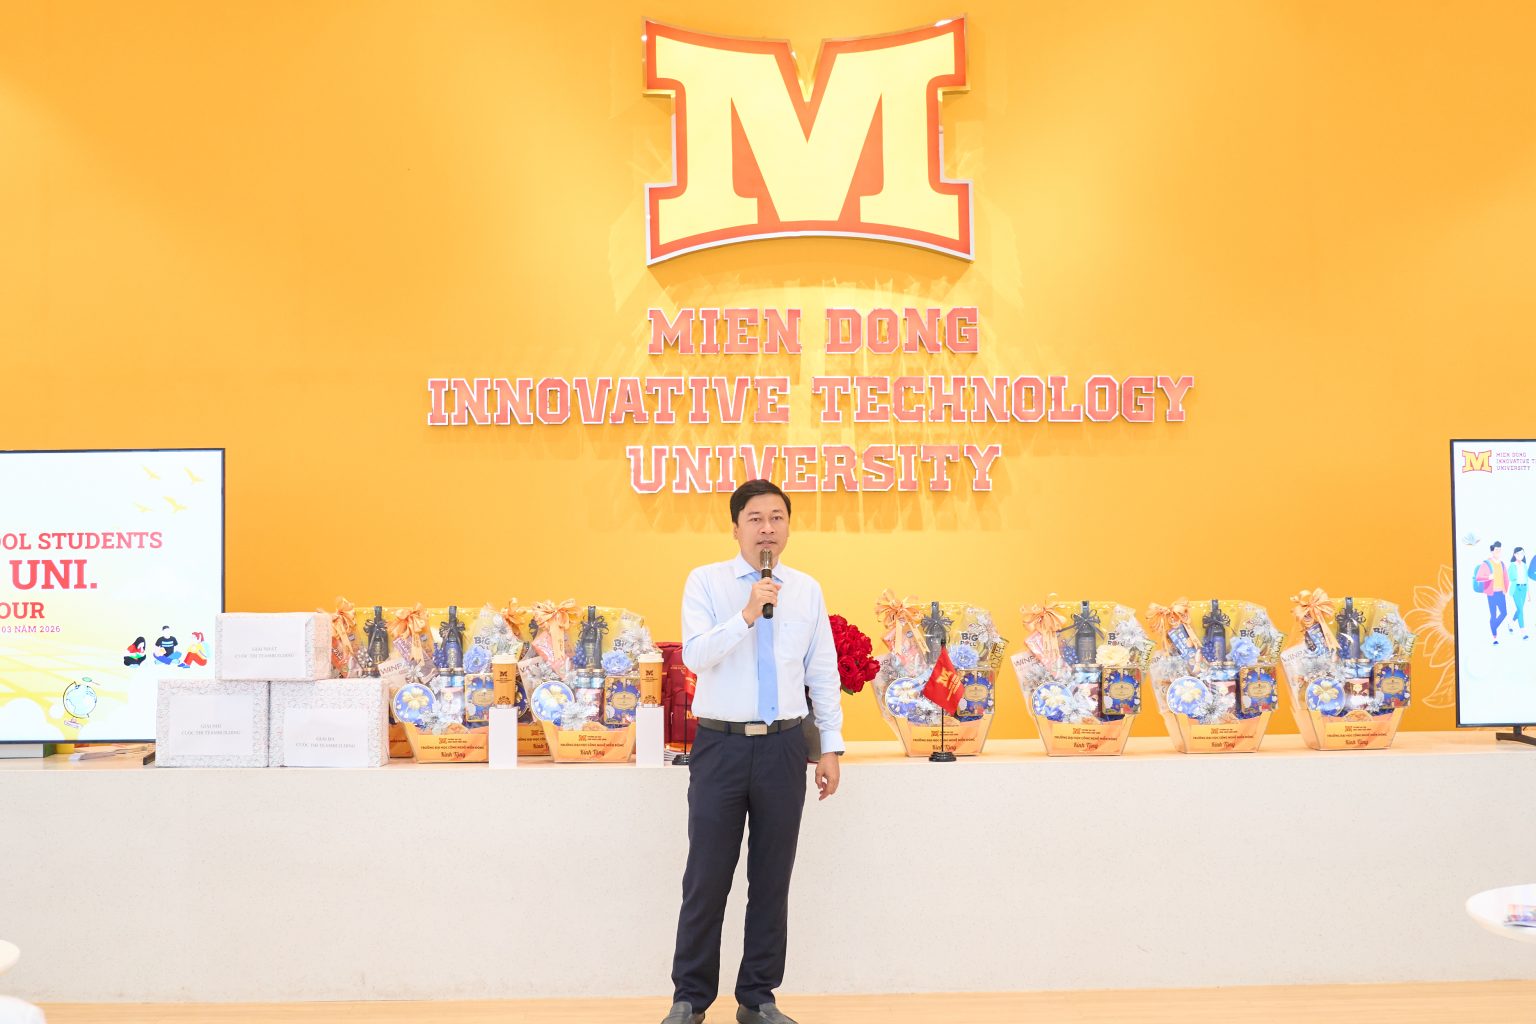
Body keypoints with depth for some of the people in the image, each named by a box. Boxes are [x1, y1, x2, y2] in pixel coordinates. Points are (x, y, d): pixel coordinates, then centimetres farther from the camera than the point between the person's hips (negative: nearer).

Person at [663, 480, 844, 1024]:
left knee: (773, 877, 9)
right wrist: (747, 615, -22)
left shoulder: (807, 590, 8)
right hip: (721, 745, -2)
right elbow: (694, 655, -13)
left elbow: (823, 673, 9)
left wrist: (832, 747, 7)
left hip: (783, 748, 3)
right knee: (708, 876, 3)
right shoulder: (707, 581, 0)